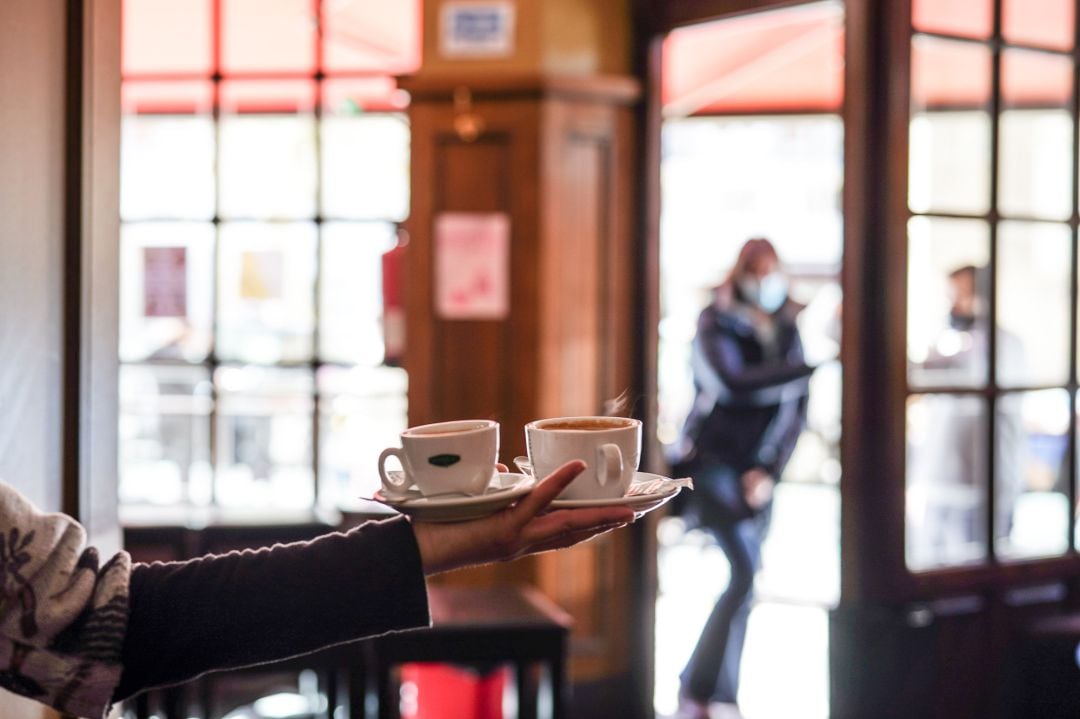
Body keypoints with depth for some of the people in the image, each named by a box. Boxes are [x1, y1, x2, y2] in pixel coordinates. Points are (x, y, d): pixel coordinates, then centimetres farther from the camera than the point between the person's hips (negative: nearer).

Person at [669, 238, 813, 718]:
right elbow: (732, 382, -23)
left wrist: (768, 471, -6)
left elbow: (795, 410, 5)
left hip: (758, 469, 5)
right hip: (712, 458, -5)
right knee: (745, 570, -19)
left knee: (744, 580, 3)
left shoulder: (788, 331, 6)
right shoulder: (715, 326, -6)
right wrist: (808, 368, -24)